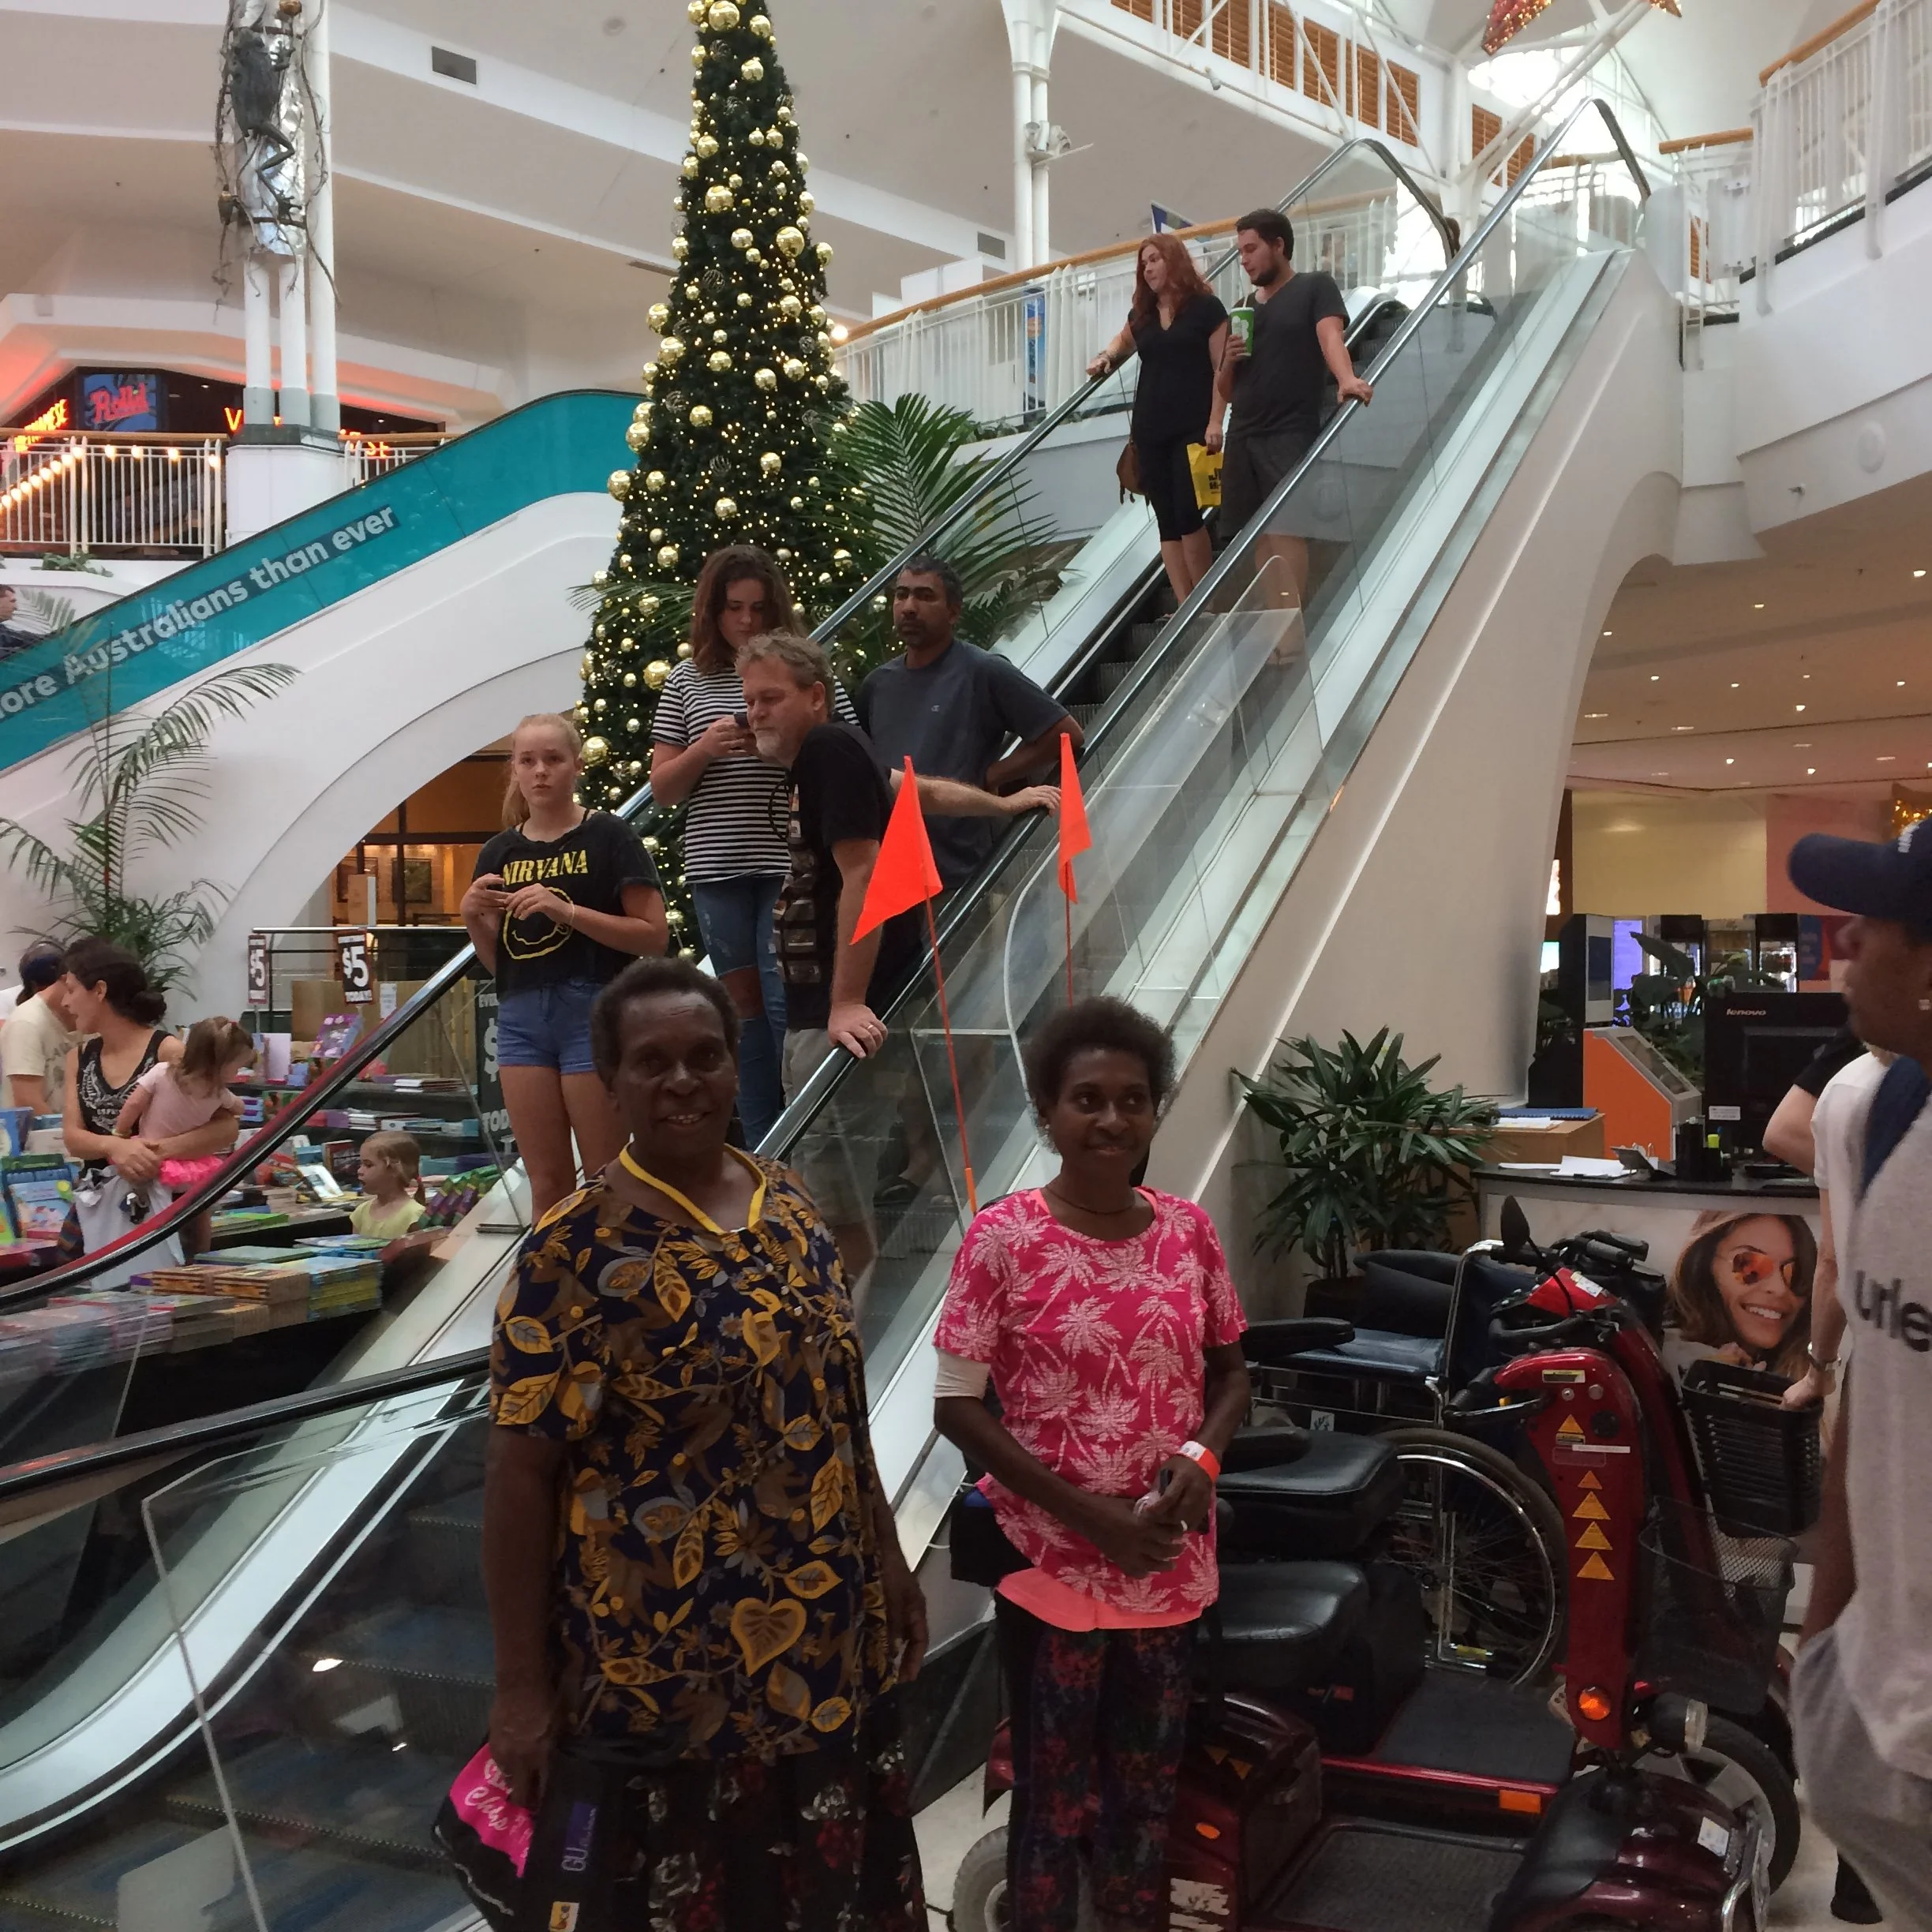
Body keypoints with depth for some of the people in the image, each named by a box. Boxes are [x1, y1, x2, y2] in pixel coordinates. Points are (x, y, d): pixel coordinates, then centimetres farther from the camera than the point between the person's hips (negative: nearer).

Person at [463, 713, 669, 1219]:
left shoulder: (607, 837, -2)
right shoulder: (500, 853, 12)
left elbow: (654, 934, -9)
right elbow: (496, 959, 16)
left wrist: (566, 911, -17)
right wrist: (472, 916, -4)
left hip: (594, 1011, -4)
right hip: (522, 1017, 5)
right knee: (546, 1182, 9)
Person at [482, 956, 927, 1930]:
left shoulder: (786, 1203, 3)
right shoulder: (579, 1250, -16)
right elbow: (520, 1472, -15)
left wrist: (886, 1555, 14)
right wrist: (523, 1688, -14)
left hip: (827, 1641, 6)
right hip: (668, 1664, -6)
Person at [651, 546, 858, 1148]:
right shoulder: (687, 681, 9)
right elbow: (662, 788, 9)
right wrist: (704, 748, -9)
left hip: (792, 864, -3)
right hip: (718, 869, 3)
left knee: (784, 998, -9)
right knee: (744, 1002, 9)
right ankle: (762, 1150, 18)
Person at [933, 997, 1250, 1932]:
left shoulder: (1188, 1231, -1)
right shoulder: (1002, 1238, -13)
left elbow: (1229, 1371, 10)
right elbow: (958, 1407, -12)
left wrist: (1202, 1455, -11)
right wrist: (1086, 1513, -17)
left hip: (1170, 1562, 4)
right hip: (1056, 1563, -4)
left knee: (1148, 1791, 19)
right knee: (1052, 1797, 10)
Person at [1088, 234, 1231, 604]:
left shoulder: (1205, 307, -1)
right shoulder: (1141, 314, 13)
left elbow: (1222, 369, -5)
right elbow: (1124, 341, 36)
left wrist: (1215, 422, -14)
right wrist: (1106, 356, 13)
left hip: (1193, 428, -5)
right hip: (1150, 431, 5)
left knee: (1188, 514, -13)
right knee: (1167, 522, 2)